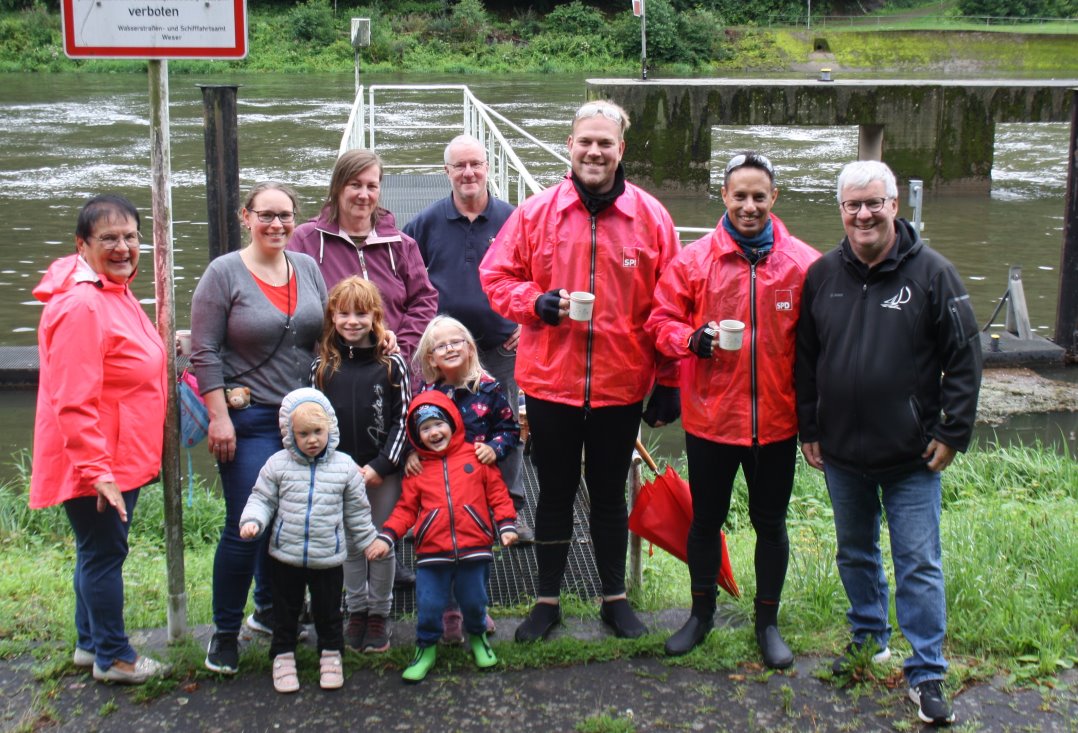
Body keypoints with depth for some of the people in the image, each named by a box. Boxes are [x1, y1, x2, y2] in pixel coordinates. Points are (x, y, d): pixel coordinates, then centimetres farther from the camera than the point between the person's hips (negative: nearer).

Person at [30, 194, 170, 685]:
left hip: (120, 459, 10)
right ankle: (113, 658, 16)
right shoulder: (81, 305, -22)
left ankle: (91, 643, 34)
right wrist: (97, 471, -28)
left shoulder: (116, 292, 10)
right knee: (104, 553, 2)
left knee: (100, 551, 20)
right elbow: (72, 401, -27)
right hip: (94, 463, -10)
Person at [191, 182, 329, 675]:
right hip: (248, 419, -5)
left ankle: (269, 610, 32)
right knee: (246, 526, -6)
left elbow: (328, 339, 16)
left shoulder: (308, 268, 9)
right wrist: (219, 417, -13)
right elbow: (205, 352, -7)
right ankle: (225, 631, 10)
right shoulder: (224, 273, -5)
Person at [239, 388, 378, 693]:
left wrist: (367, 542, 11)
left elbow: (357, 511, 6)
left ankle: (331, 654, 29)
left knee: (328, 611, 12)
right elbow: (262, 498, 2)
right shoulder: (278, 465, -4)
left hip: (329, 558, 0)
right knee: (286, 611, 12)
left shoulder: (344, 467, -3)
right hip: (285, 556, 0)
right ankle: (283, 656, 27)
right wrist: (252, 521, -18)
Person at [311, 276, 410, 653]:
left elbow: (402, 420, -5)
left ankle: (379, 615, 20)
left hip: (384, 473, -2)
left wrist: (380, 466, -12)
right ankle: (356, 611, 25)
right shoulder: (322, 367, 2)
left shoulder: (391, 364, -4)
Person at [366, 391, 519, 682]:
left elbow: (497, 492, 6)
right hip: (432, 552, 1)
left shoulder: (475, 456, 4)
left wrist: (506, 525, -3)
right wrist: (386, 537, -3)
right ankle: (426, 647, 25)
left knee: (474, 601, 11)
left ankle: (477, 637, 39)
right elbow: (406, 508, 7)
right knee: (428, 606, 2)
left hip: (474, 549, 0)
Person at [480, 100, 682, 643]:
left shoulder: (649, 216, -2)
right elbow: (496, 275, 5)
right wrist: (537, 302, -15)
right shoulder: (535, 212, -1)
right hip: (549, 380, 0)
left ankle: (615, 598, 32)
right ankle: (547, 601, 28)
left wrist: (668, 384, -1)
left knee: (610, 493, 15)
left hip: (622, 387, 0)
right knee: (555, 493, 13)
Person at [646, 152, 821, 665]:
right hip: (710, 416, 0)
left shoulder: (803, 264, -4)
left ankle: (767, 620, 32)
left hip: (776, 420, 0)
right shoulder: (693, 260, -4)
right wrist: (693, 340, -19)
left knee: (770, 521, 14)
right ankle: (702, 612, 36)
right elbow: (661, 319, 1)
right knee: (706, 519, 15)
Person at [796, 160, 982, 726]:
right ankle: (869, 638, 38)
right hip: (841, 452, 4)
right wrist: (808, 429, 8)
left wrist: (952, 432, -8)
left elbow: (964, 358, -4)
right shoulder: (822, 275, 3)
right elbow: (804, 358, 10)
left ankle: (927, 674, 10)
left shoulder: (931, 272, -7)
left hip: (911, 456, -4)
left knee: (918, 564, 0)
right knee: (855, 552, 19)